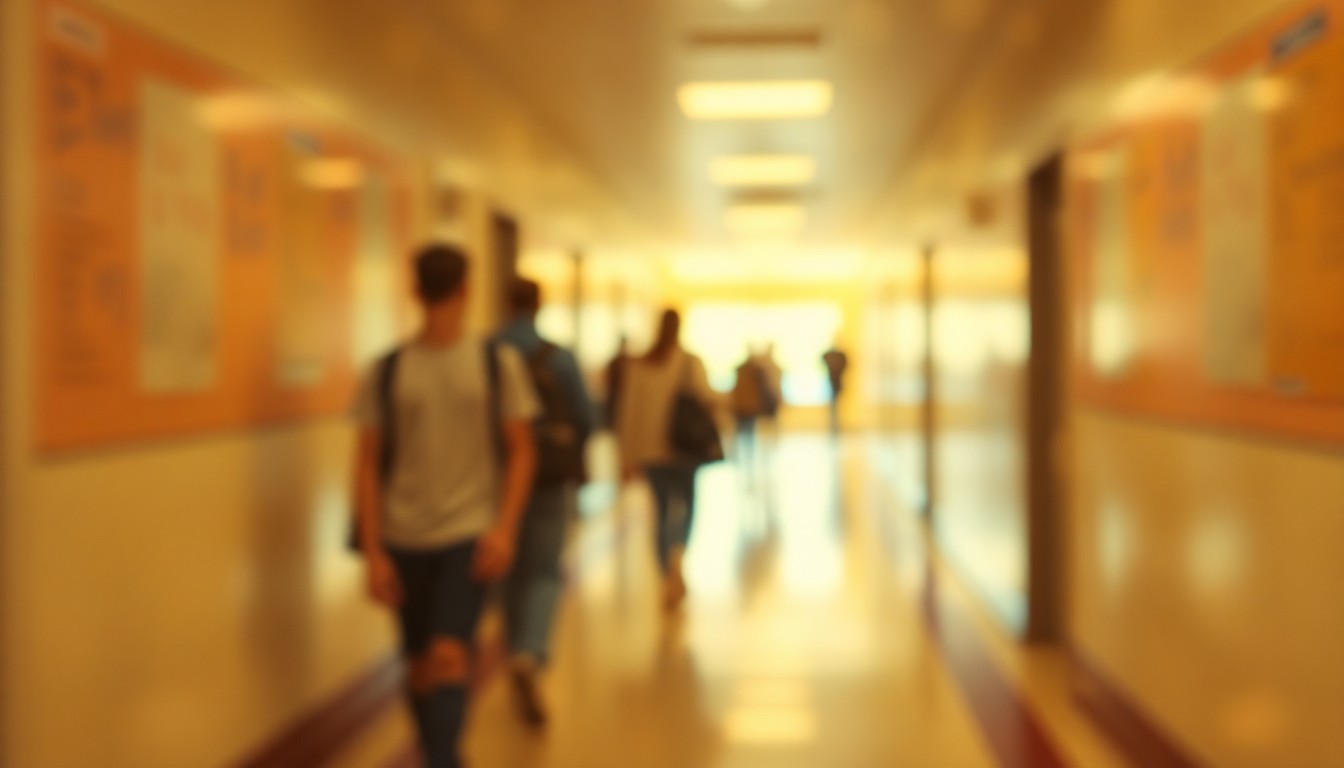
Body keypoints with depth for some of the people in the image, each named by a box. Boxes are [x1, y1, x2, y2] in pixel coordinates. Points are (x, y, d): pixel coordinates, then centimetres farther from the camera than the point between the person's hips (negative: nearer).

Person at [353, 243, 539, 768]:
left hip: (470, 534, -2)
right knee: (419, 665, 10)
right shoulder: (387, 371, 3)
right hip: (404, 540, 2)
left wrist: (504, 528, -8)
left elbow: (521, 450, 3)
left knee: (448, 653, -16)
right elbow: (368, 462, 4)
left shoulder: (498, 363, 2)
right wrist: (373, 552, 0)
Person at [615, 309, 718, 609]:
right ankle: (677, 556, -16)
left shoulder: (637, 366, 2)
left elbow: (628, 413, 2)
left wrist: (628, 457, 6)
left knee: (662, 512, 12)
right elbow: (706, 396, -21)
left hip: (649, 452, 2)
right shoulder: (690, 362, -6)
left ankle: (668, 580, 13)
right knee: (686, 505, 11)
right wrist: (718, 399, 3)